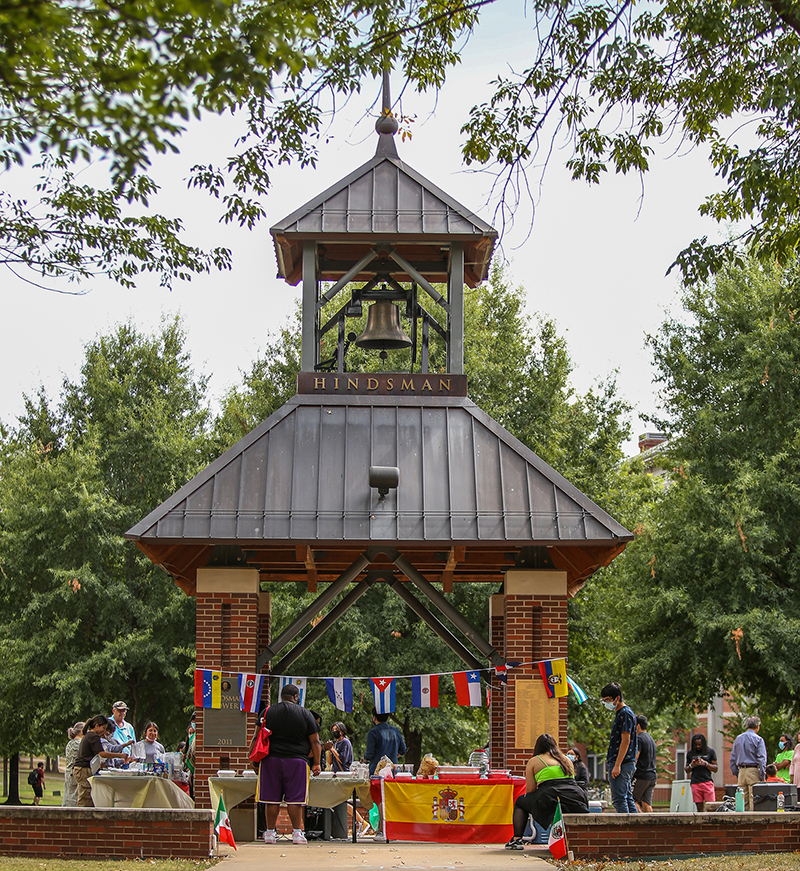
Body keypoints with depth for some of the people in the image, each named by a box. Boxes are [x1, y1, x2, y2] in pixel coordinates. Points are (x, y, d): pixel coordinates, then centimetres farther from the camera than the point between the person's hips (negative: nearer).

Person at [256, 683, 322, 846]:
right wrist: (316, 763, 9)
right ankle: (297, 833, -1)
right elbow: (315, 742, 2)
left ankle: (270, 832, 8)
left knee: (272, 798, 5)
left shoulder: (268, 712, 5)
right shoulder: (305, 714, 1)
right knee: (294, 798, 1)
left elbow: (257, 738, 6)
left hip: (271, 759, 2)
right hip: (296, 760, -2)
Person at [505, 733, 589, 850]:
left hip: (551, 801, -5)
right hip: (575, 803, 5)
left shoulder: (533, 761, 10)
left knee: (520, 802, 21)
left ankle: (517, 839, 11)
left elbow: (530, 790, 8)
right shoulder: (567, 760, 25)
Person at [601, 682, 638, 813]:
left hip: (622, 764, -10)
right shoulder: (619, 713, 19)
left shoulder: (625, 714, -12)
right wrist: (609, 762, 21)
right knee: (627, 798, 11)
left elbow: (625, 741, -18)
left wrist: (617, 765, -21)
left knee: (619, 799, -10)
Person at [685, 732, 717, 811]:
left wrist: (705, 764, -10)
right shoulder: (690, 753, 13)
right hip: (695, 783, 2)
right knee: (699, 807, -2)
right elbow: (686, 770, 18)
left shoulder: (710, 751, 8)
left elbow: (715, 768, 6)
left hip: (707, 781, -2)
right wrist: (691, 765, -3)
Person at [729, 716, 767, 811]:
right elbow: (762, 759, -10)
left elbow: (732, 759, 14)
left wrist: (736, 774, 18)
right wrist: (762, 776, -8)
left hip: (741, 771, 5)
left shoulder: (738, 738, 12)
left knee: (743, 800, 7)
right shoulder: (758, 739, -4)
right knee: (754, 799, -5)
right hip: (753, 771, -5)